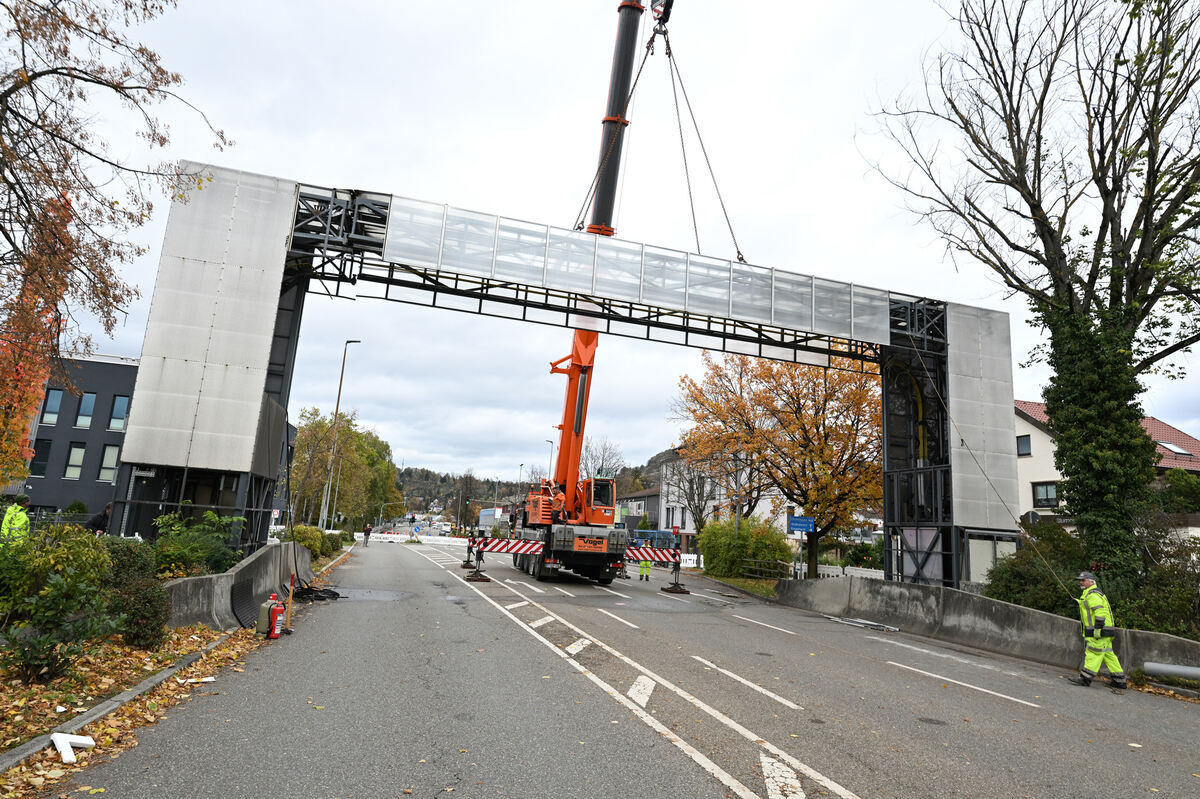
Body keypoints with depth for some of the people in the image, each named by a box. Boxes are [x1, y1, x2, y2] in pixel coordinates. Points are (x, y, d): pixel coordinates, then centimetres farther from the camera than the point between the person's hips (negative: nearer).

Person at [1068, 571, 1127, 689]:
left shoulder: (1092, 595, -13)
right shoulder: (1088, 594, 21)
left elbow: (1100, 612, -23)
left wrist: (1098, 628, -25)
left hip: (1100, 631, -11)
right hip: (1099, 632, 11)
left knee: (1093, 653, -10)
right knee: (1108, 654, 14)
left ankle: (1086, 678, -11)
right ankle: (1119, 680, 19)